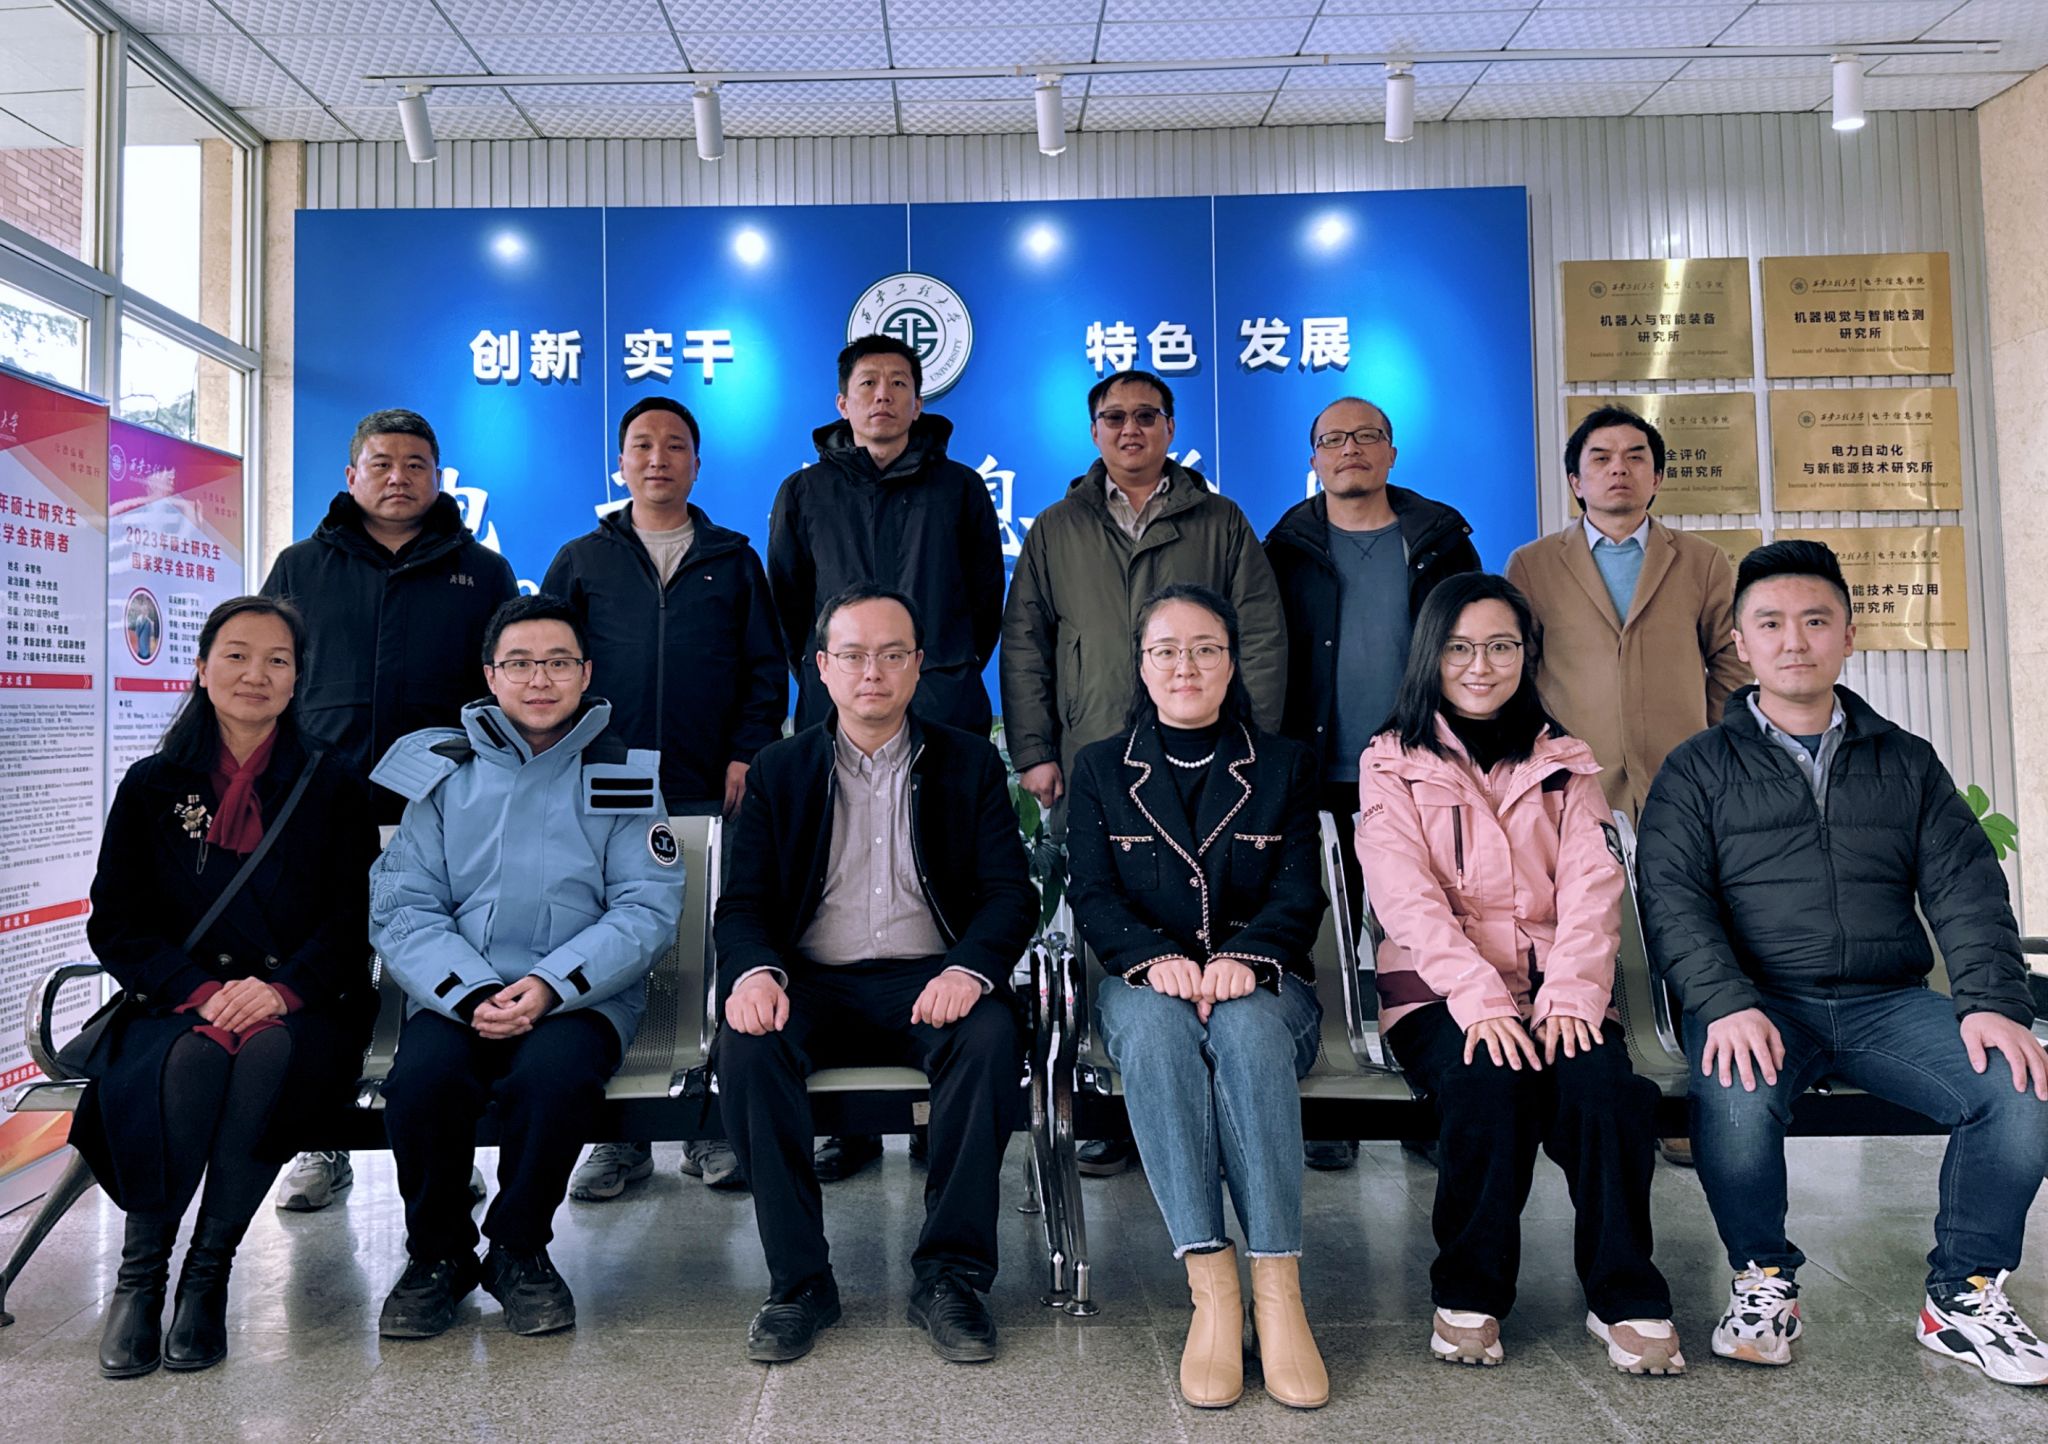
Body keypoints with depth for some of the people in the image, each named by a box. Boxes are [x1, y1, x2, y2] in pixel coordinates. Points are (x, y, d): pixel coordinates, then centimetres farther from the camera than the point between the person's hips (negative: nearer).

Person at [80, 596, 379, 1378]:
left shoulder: (332, 784, 7)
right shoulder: (153, 785, 11)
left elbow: (354, 917, 0)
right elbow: (115, 922, 4)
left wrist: (283, 991, -18)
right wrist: (201, 992, -14)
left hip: (300, 1008, -1)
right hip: (180, 1002, 1)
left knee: (269, 1054, -35)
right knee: (188, 1062, -33)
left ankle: (209, 1271, -19)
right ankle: (139, 1273, -14)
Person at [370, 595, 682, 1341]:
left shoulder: (624, 776, 9)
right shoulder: (445, 771, 12)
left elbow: (647, 911, -1)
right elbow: (401, 908, 3)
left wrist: (550, 985, -16)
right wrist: (471, 993, -15)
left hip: (581, 997, -1)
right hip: (456, 993, 1)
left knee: (554, 1076, -32)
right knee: (421, 1078, -29)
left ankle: (520, 1251, -2)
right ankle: (436, 1254, 1)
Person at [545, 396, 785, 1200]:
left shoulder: (733, 561, 13)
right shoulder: (581, 562, 14)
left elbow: (766, 670, 9)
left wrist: (747, 755, -3)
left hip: (712, 796, 0)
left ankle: (711, 1128, 14)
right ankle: (620, 1134, 13)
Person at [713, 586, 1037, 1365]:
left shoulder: (969, 763, 10)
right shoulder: (779, 770, 13)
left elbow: (1011, 892, 1)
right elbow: (743, 901, 6)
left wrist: (969, 969, -21)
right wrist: (754, 971, -19)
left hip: (929, 979, -1)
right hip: (813, 983, 1)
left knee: (990, 1036, -32)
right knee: (745, 1045, -29)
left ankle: (949, 1274, -17)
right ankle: (799, 1279, -15)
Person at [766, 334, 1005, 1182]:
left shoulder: (959, 489, 12)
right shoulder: (805, 493, 13)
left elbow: (989, 597, 16)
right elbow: (784, 605, 18)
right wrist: (823, 676, 14)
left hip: (945, 726, 0)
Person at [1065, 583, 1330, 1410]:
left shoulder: (1284, 765, 13)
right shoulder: (1100, 769, 13)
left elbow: (1300, 895, 2)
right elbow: (1091, 896, 2)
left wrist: (1245, 955, -20)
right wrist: (1156, 958, -19)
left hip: (1261, 980, 0)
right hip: (1145, 980, 0)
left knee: (1248, 1027, -36)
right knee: (1156, 1025, -36)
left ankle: (1278, 1289, -35)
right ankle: (1212, 1286, -36)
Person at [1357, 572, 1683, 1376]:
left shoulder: (1564, 765, 18)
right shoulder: (1392, 763, 9)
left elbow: (1592, 888, 4)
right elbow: (1404, 895, -6)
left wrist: (1572, 994, -15)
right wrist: (1479, 996, -21)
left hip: (1553, 987, 2)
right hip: (1440, 991, -2)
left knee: (1601, 1083, -29)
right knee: (1489, 1080, -32)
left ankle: (1627, 1299, -12)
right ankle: (1468, 1294, -12)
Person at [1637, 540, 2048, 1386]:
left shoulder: (1906, 762, 17)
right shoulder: (1698, 770, 8)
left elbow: (1964, 888, 8)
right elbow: (1672, 898, -4)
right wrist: (1726, 1003, -21)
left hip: (1888, 1001, 3)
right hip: (1759, 1003, -3)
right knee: (1736, 1096, -34)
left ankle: (1964, 1294, 1)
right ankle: (1763, 1283, -5)